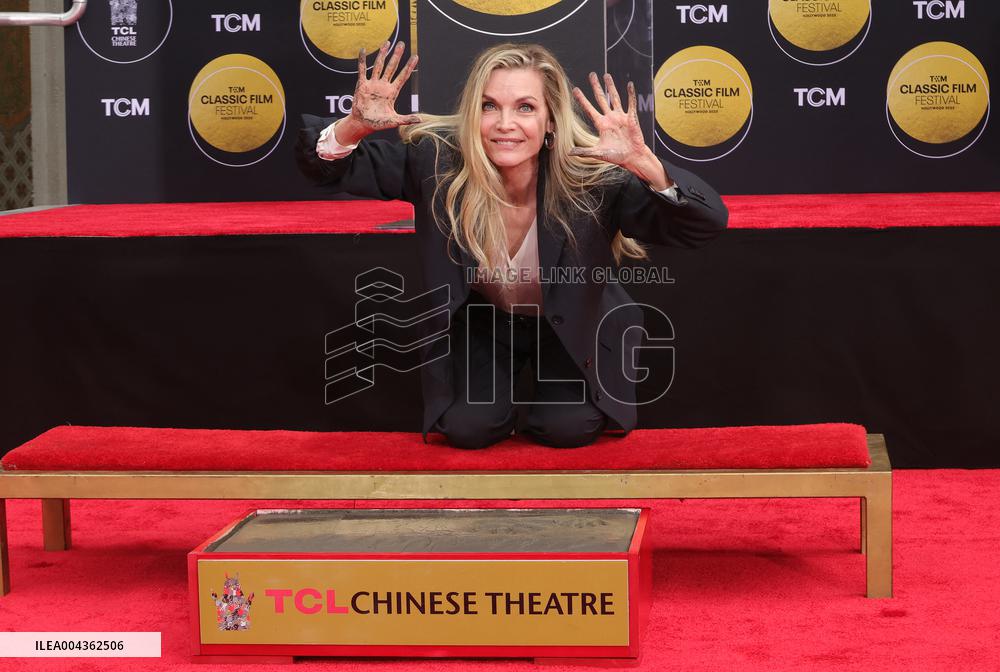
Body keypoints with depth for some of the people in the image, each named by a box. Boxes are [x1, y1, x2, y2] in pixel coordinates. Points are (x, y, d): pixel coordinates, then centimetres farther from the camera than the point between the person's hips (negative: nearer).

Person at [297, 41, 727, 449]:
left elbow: (707, 223, -37)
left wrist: (644, 164, -55)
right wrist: (355, 126, -43)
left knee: (570, 427, -19)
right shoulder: (437, 162, -27)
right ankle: (500, 395, 19)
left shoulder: (593, 179, -31)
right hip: (479, 324, 1)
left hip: (573, 328, -1)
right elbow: (327, 170, -19)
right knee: (467, 427, -17)